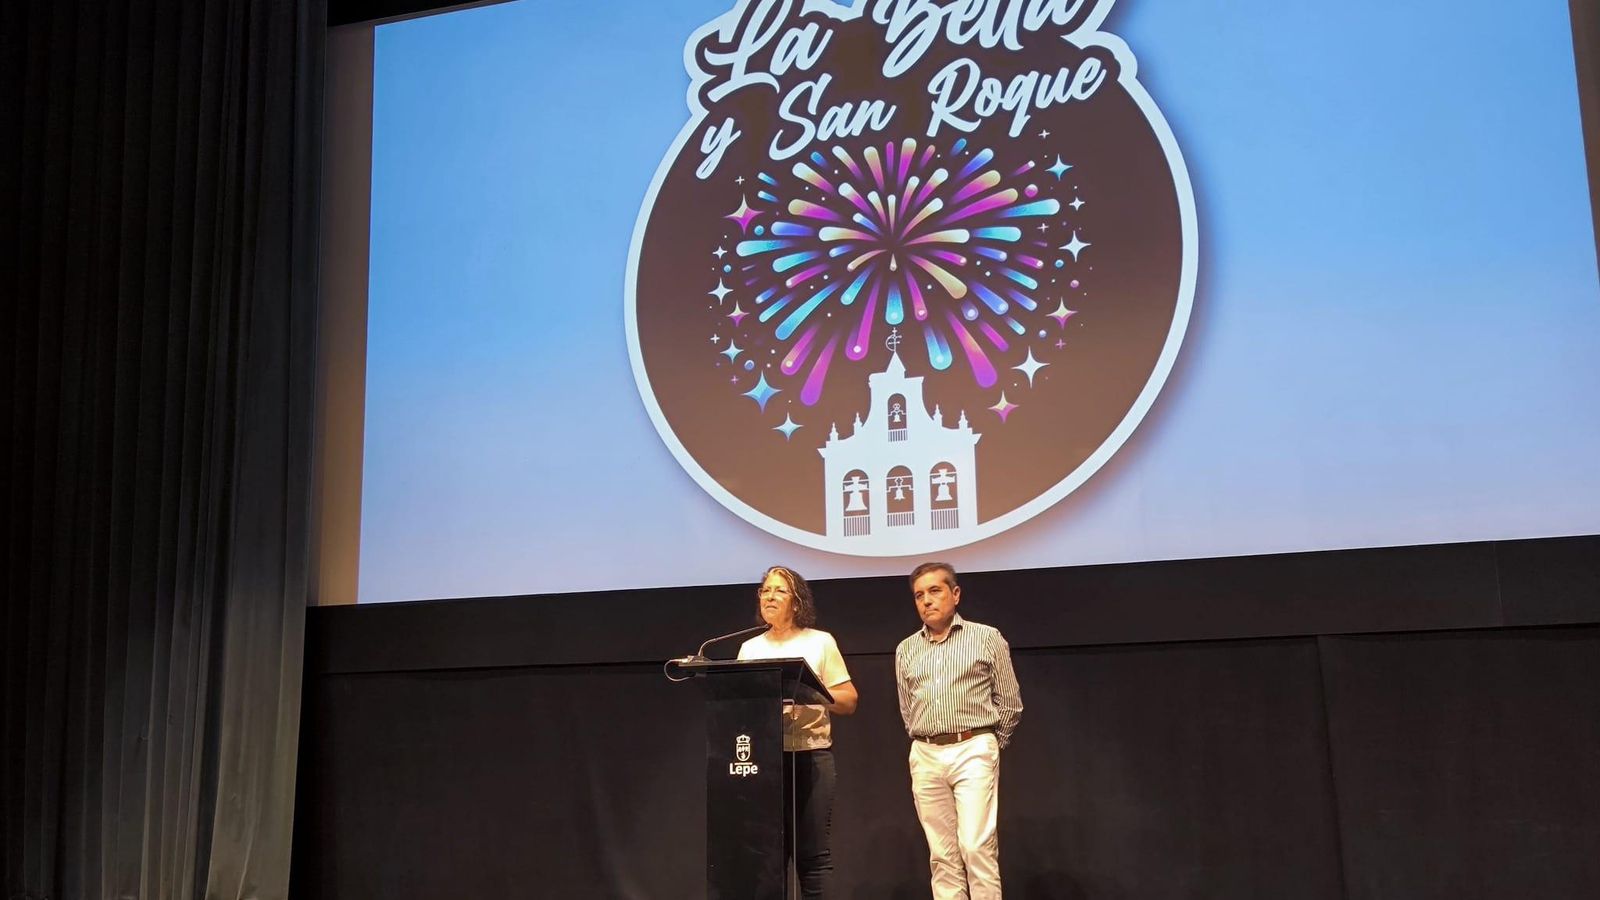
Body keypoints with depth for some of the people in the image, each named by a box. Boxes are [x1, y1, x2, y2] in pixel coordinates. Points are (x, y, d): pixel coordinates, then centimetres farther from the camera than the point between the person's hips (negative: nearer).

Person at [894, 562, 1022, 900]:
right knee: (942, 854, 5)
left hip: (973, 751, -4)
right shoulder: (906, 650, 11)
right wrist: (926, 745, 14)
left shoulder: (987, 638, 1)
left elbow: (1010, 703, 5)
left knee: (976, 847, -11)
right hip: (925, 757, 4)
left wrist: (987, 746, 9)